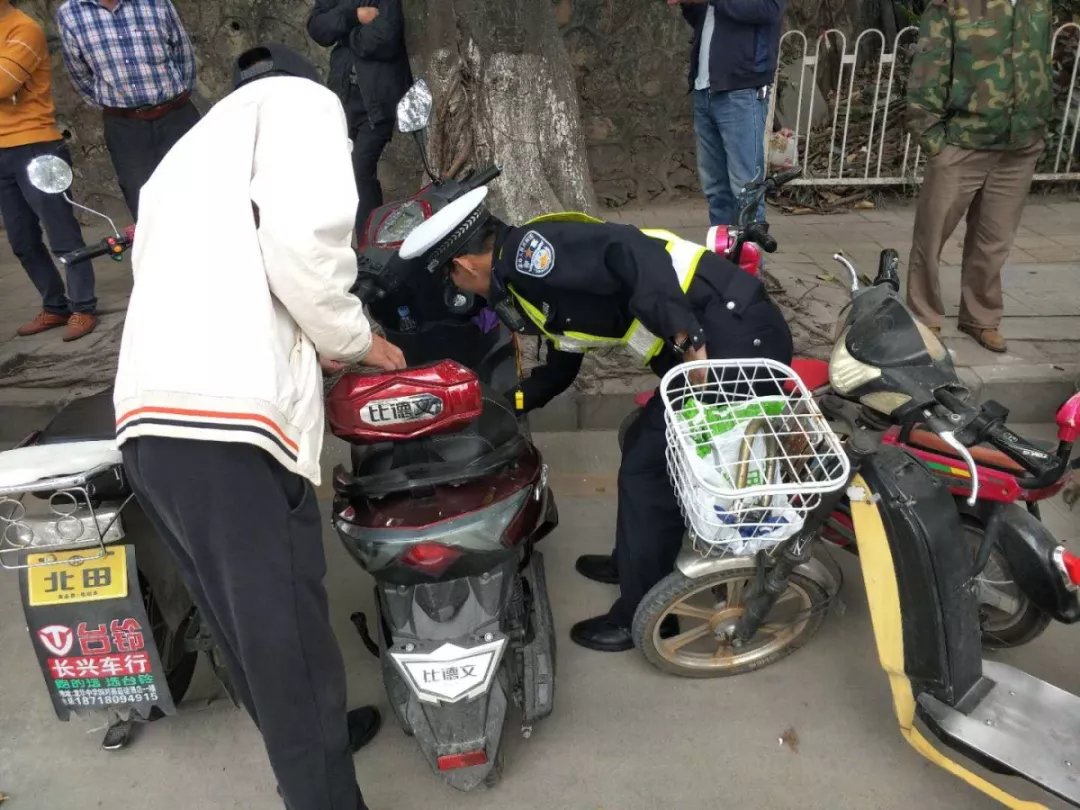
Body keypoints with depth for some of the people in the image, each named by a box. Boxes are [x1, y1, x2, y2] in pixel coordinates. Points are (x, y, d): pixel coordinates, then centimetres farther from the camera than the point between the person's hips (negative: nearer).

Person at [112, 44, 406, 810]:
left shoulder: (191, 146, 36)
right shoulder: (299, 99, 10)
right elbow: (302, 240, -10)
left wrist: (308, 350, 37)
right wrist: (355, 338, 7)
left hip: (154, 418, 9)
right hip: (227, 419, -9)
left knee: (255, 628, 23)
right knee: (290, 640, 1)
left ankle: (313, 740, 43)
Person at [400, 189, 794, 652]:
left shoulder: (529, 252, -12)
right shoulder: (532, 281, 19)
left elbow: (630, 254, -25)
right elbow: (561, 366, 31)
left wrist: (687, 340, -28)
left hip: (734, 336, -10)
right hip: (726, 336, 10)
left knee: (649, 467, -1)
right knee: (646, 446, 22)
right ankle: (636, 563, 41)